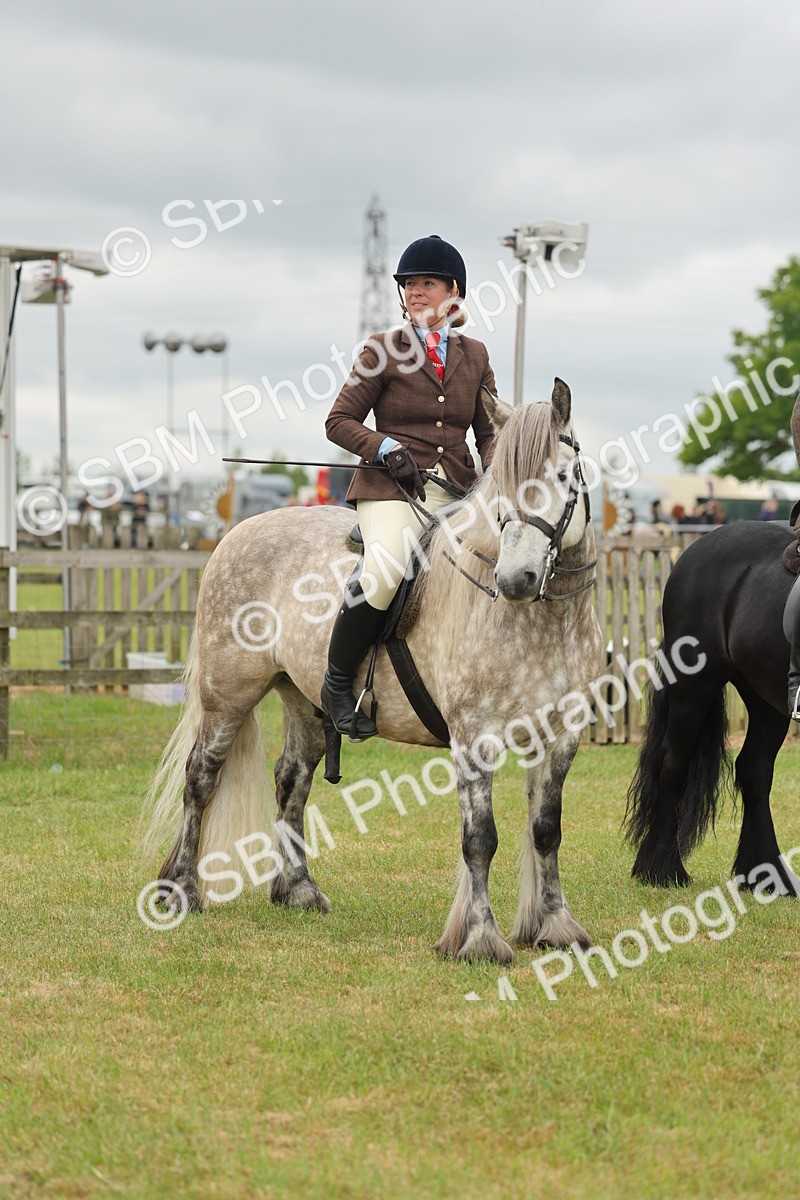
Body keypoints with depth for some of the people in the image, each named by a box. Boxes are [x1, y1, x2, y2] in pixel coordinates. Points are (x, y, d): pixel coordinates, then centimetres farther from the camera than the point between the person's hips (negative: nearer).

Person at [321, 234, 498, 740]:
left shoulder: (474, 355, 16)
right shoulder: (384, 350, 6)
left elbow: (489, 431, 17)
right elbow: (340, 421, 5)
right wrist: (385, 447, -12)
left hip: (458, 490, 4)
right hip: (392, 488, -4)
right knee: (386, 570, -34)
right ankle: (338, 682, -14)